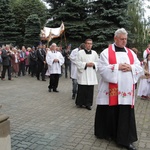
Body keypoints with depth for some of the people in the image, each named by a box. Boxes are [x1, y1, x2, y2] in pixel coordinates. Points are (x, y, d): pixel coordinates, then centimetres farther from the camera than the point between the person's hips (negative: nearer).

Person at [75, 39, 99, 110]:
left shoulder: (94, 53, 10)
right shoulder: (80, 52, -1)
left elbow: (98, 62, 12)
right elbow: (78, 63, -6)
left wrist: (93, 64, -8)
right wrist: (86, 64, -14)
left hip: (91, 75, 3)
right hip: (82, 75, -3)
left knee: (90, 90, 3)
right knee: (82, 90, -1)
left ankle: (88, 103, 13)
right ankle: (80, 103, 13)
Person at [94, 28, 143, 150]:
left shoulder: (131, 53, 11)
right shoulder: (106, 52, -2)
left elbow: (140, 68, 9)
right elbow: (102, 69, -12)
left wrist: (131, 67, -10)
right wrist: (118, 67, -16)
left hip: (126, 90, 4)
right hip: (111, 90, -3)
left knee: (126, 115, 4)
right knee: (110, 112, 8)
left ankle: (125, 139, 11)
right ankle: (107, 133, 29)